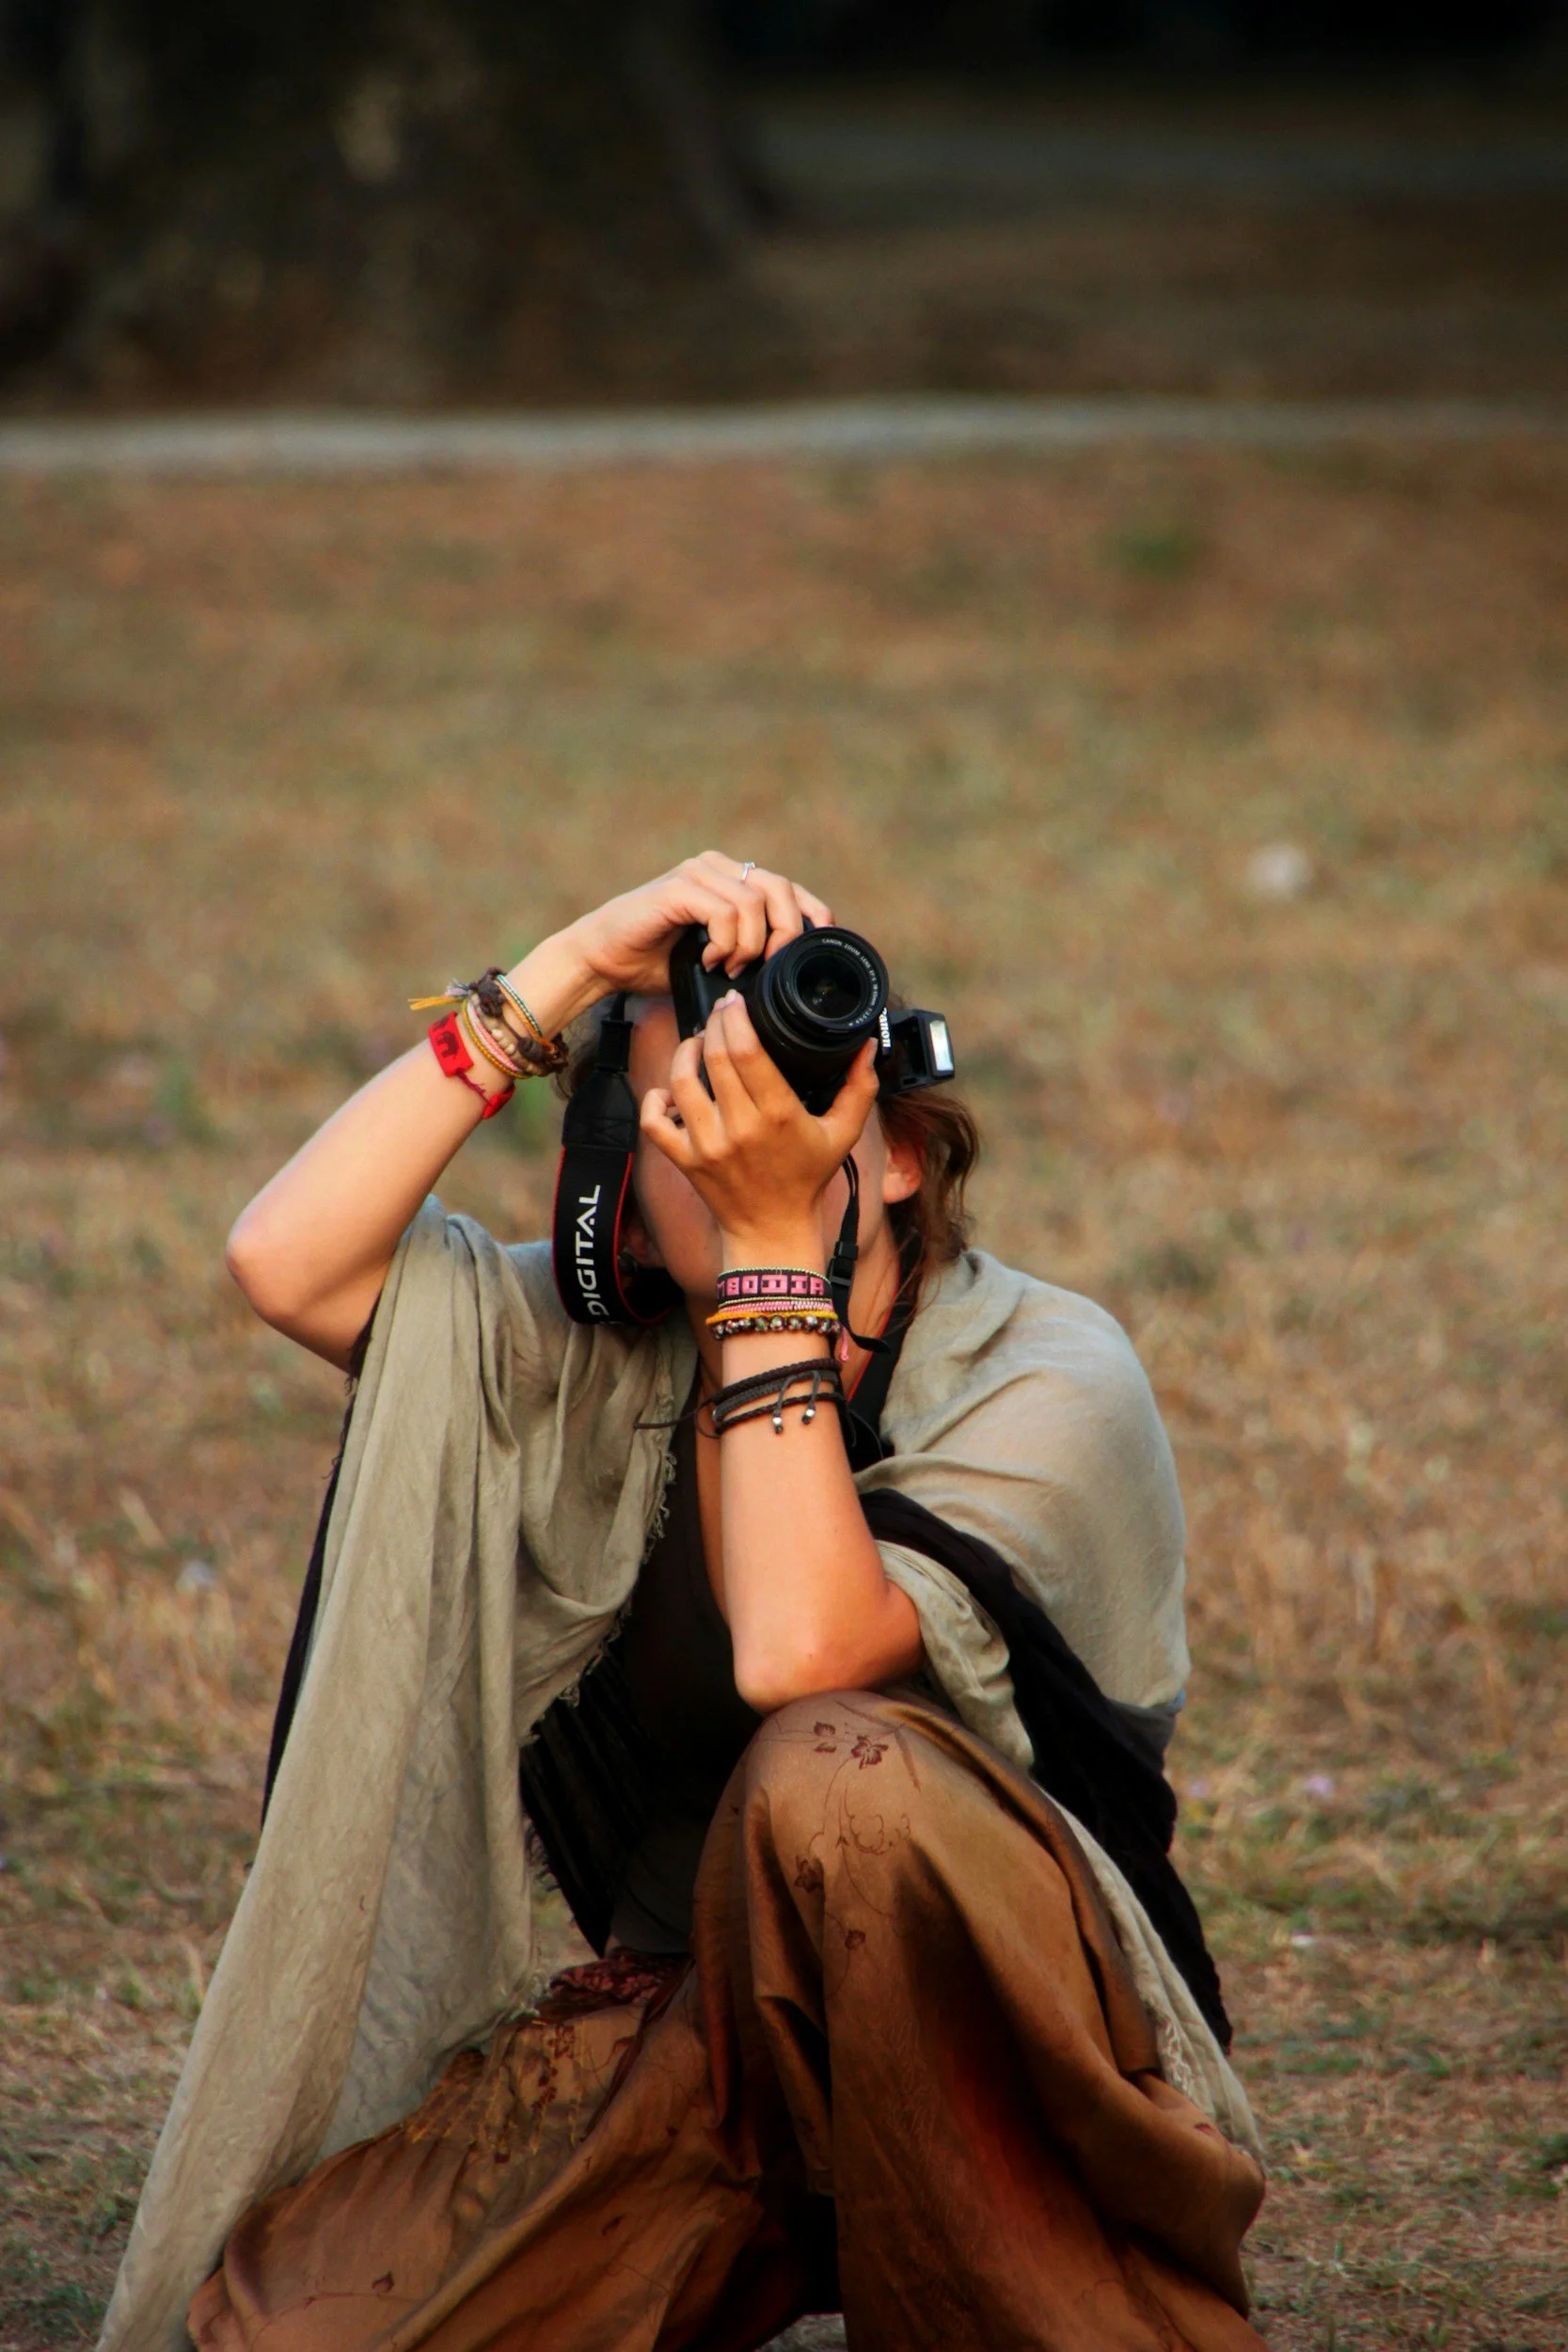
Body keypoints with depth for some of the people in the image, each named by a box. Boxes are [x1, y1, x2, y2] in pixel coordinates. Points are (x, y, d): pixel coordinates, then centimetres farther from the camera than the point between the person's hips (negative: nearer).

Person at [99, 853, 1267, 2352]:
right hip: (694, 2036, 4)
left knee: (833, 1770, -35)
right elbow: (287, 1260, -13)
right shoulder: (603, 1362, 2)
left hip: (1011, 2045, -4)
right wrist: (569, 972, -16)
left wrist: (777, 1241, -27)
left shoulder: (1048, 1376, -12)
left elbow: (798, 1651, -29)